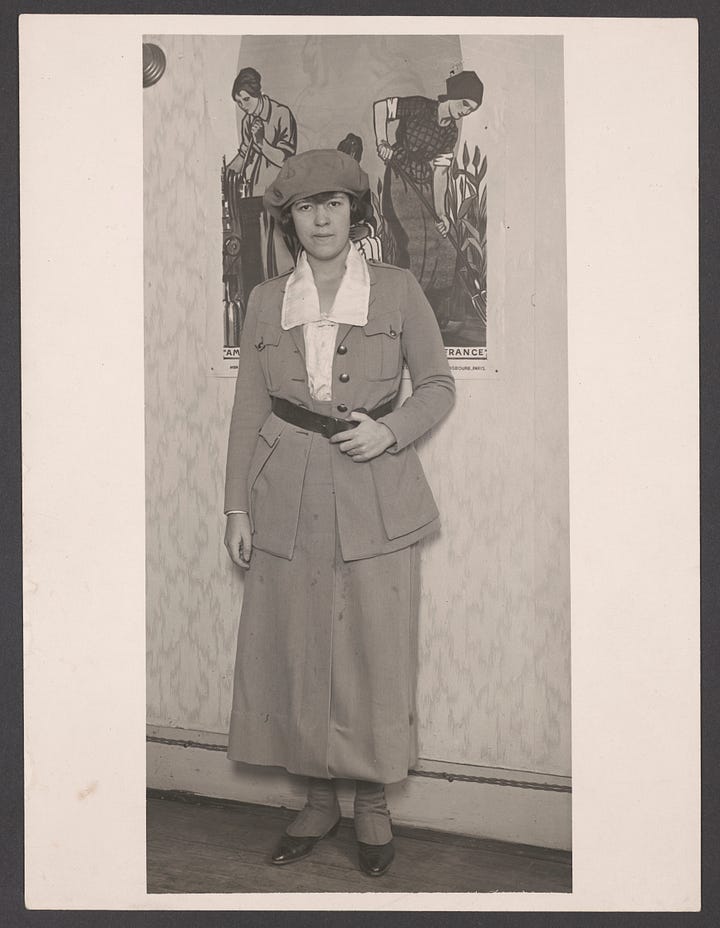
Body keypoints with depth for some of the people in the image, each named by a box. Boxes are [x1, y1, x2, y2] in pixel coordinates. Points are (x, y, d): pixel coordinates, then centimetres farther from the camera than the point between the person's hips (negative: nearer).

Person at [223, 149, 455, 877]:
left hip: (375, 497, -2)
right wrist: (237, 505, 4)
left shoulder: (397, 289, 2)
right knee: (294, 652, 6)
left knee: (375, 653, 2)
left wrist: (390, 430, -12)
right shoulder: (265, 301, 8)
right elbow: (248, 408, 8)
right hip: (289, 497, 2)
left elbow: (438, 385, 6)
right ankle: (319, 799, 24)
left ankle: (372, 803, 21)